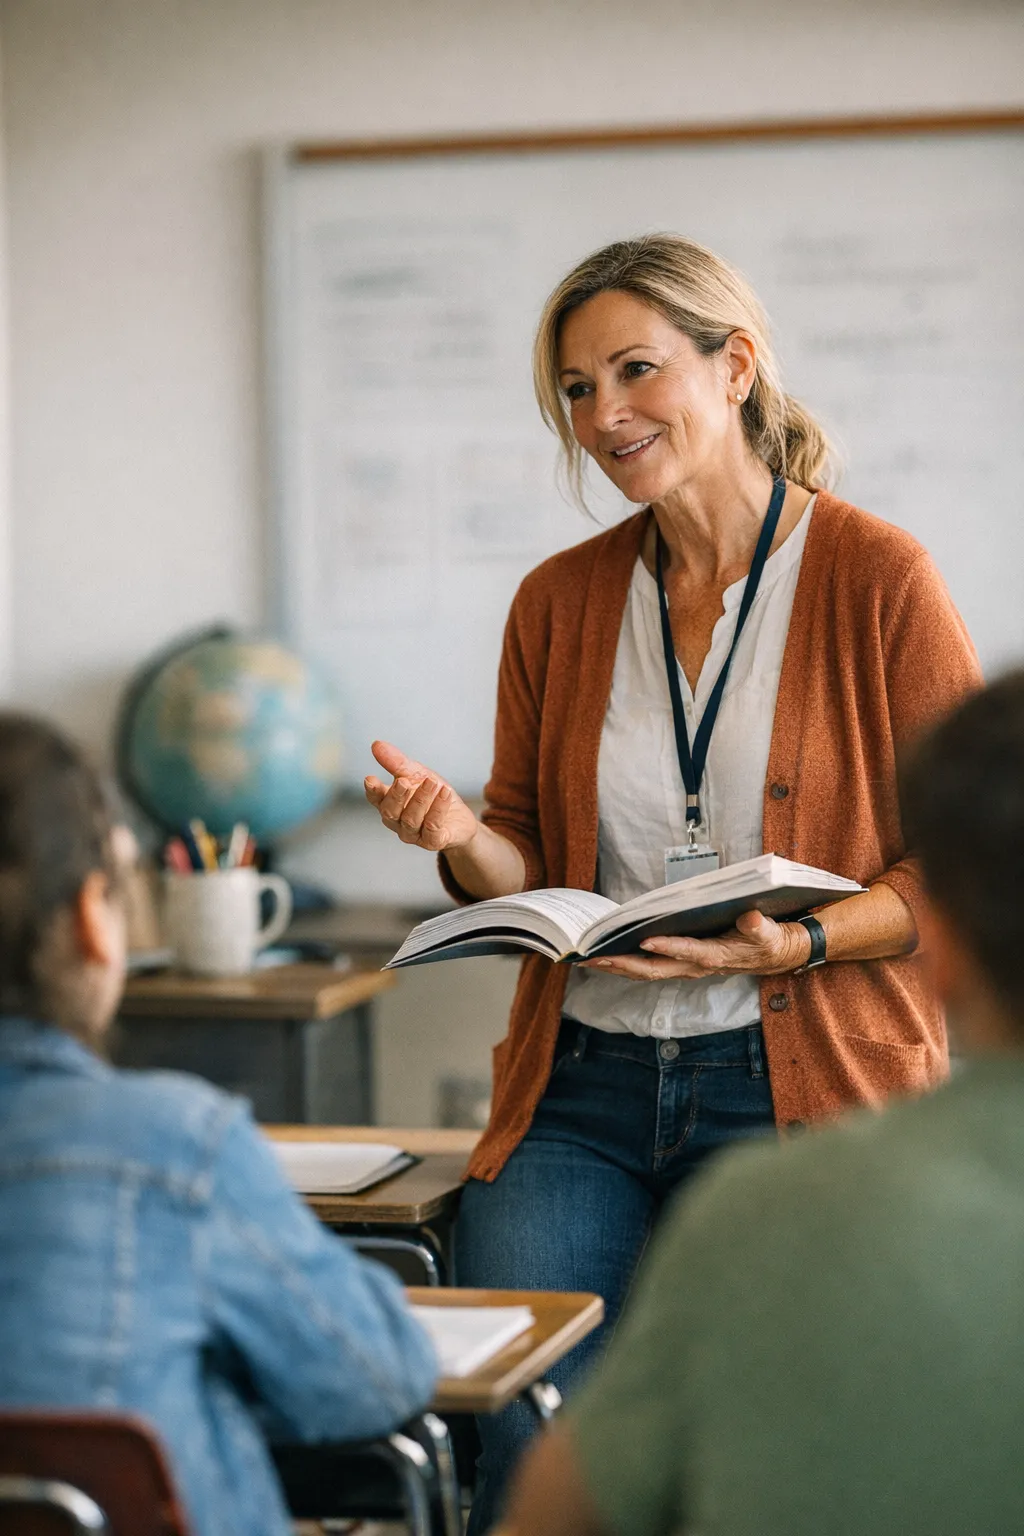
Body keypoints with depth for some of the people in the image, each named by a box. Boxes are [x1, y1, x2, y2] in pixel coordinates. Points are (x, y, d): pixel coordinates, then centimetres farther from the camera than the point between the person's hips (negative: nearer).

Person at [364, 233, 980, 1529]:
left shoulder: (875, 579, -2)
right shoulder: (558, 602, 11)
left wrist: (799, 944, -17)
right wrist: (461, 839, -7)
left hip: (801, 1092, -3)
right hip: (584, 1090, 3)